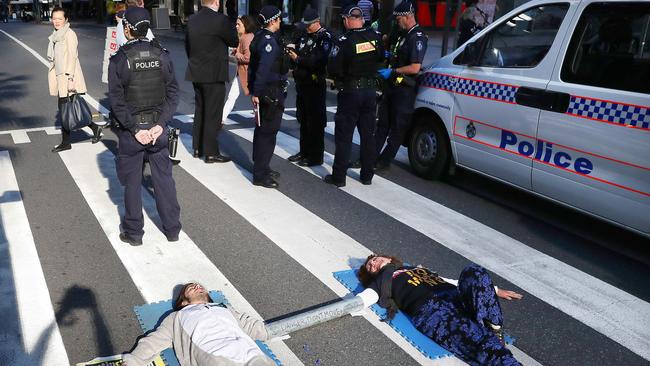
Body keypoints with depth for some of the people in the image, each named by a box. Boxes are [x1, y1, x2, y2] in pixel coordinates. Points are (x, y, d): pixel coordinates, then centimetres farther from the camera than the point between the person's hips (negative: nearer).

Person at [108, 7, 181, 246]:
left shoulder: (118, 60, -10)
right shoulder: (162, 56, -2)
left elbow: (117, 101, -13)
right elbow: (173, 93, -5)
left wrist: (135, 129, -10)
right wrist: (160, 124, -8)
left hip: (130, 130, -2)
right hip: (157, 127, 2)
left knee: (132, 182, 9)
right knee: (164, 179, 12)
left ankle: (134, 233, 20)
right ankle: (172, 229, 20)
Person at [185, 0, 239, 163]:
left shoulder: (192, 20, 5)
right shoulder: (220, 20, -16)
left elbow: (187, 44, 13)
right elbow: (235, 41, -6)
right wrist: (230, 25, 11)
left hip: (196, 73, 7)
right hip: (214, 74, -7)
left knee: (199, 111, 17)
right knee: (213, 114, 0)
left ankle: (197, 148, 25)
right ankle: (211, 153, 5)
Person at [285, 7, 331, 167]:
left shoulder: (325, 37, -10)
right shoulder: (304, 36, 14)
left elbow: (319, 61, -21)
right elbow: (298, 54, 17)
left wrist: (298, 59, -18)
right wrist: (291, 52, -4)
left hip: (316, 85, -8)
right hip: (302, 83, 8)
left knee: (315, 122, -1)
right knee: (303, 120, 15)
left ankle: (316, 156, 7)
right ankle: (304, 151, 28)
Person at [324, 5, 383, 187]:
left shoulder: (344, 41, -16)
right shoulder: (374, 37, -2)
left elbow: (333, 69, -16)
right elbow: (381, 58, 12)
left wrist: (340, 77, 3)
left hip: (350, 92, -4)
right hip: (370, 90, 5)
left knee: (343, 136, 3)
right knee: (368, 135, 13)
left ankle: (339, 177, 7)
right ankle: (367, 175, 21)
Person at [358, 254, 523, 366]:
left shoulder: (418, 268, 39)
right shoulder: (380, 281, 24)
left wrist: (495, 291, 39)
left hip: (456, 298, 5)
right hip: (430, 310, -5)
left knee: (474, 271, -27)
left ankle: (494, 332, -24)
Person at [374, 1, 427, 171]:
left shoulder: (418, 37, -15)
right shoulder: (403, 34, 13)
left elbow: (415, 68, -23)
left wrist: (392, 72, -17)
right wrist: (388, 55, 10)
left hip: (405, 89, -9)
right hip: (391, 86, 9)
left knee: (397, 128, 2)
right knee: (382, 124, 12)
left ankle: (384, 161, 9)